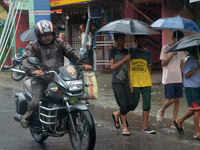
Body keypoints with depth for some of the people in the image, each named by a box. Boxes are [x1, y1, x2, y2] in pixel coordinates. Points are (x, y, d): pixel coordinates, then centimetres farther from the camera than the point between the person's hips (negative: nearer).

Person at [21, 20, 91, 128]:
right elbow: (25, 59, -14)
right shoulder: (33, 46, 1)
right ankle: (27, 116, 12)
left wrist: (82, 63, -10)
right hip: (40, 80, -3)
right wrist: (33, 70, -34)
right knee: (36, 102, -21)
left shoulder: (59, 44, 13)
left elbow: (71, 53, 8)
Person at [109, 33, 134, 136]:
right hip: (116, 82, -5)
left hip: (125, 82, 5)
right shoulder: (112, 51, 3)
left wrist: (130, 84, 12)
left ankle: (116, 114, 25)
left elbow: (128, 68, 16)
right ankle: (124, 127, -1)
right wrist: (124, 59, -8)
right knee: (123, 105, -11)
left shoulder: (126, 51, 16)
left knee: (130, 105, -2)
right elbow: (112, 67, -6)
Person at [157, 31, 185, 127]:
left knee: (177, 100, 2)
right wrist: (172, 55, -20)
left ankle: (174, 122, 7)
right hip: (168, 79, -5)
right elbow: (163, 64, -9)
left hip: (178, 79, 5)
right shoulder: (166, 48, -5)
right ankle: (161, 111, 20)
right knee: (171, 100, -10)